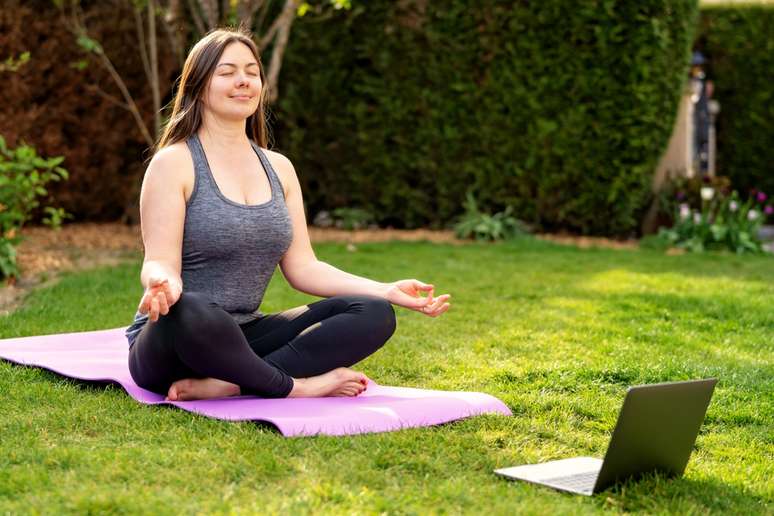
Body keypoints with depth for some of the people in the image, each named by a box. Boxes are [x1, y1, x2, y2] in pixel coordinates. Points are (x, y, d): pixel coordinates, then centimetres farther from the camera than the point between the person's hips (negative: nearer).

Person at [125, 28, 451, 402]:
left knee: (373, 314, -13)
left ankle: (228, 386, -26)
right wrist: (164, 284, -38)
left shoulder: (279, 168, 12)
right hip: (172, 344, -6)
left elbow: (302, 266, 9)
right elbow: (160, 262, -13)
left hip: (244, 339, 6)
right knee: (187, 311, -42)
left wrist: (385, 290, -2)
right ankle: (295, 386, -19)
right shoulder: (174, 163, -6)